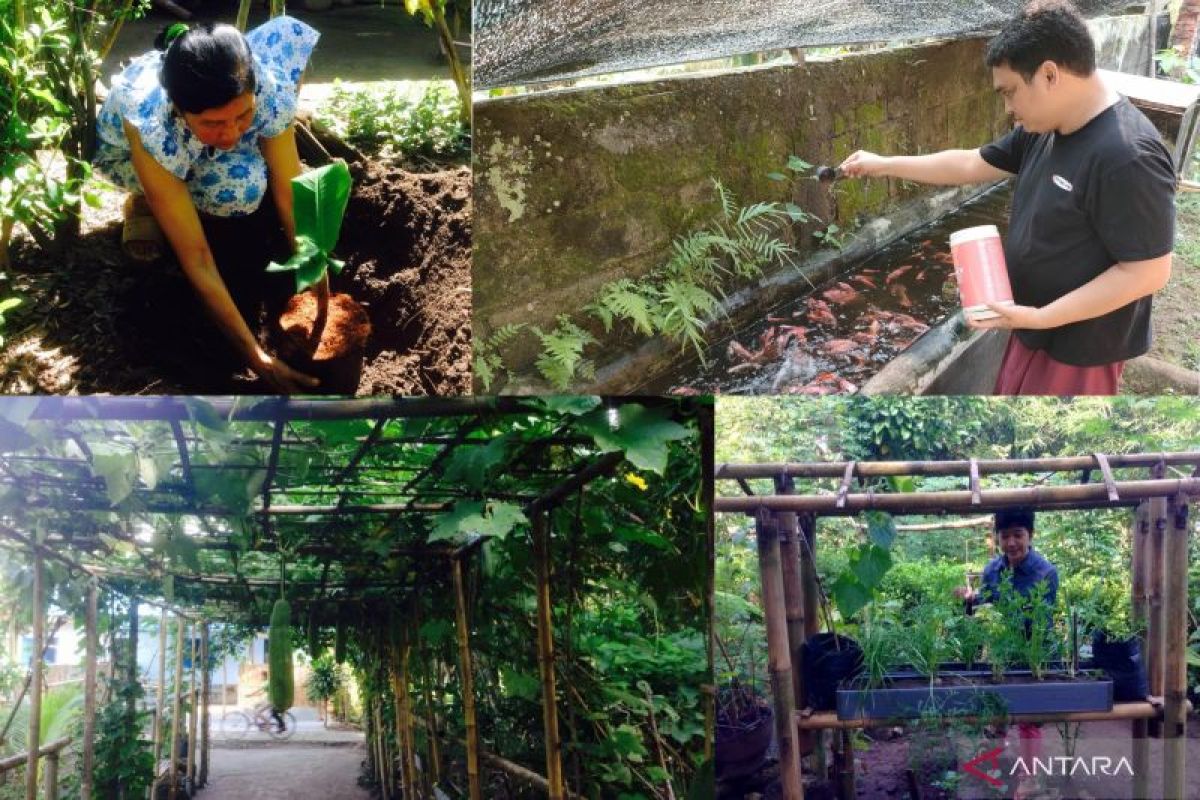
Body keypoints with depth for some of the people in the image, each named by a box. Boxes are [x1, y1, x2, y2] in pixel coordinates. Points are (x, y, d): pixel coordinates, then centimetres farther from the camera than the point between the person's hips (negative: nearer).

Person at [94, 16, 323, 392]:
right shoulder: (150, 125, -43)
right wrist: (256, 358, -40)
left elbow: (293, 199, -29)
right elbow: (196, 257, -40)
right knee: (237, 186, -32)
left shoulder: (268, 90, -37)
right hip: (127, 152, -4)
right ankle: (148, 202, -4)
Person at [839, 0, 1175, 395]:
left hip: (1079, 347, -9)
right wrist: (885, 165, 14)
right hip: (1036, 326, 9)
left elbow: (1149, 272, -28)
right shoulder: (1044, 130, 0)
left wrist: (1040, 317, -27)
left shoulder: (1127, 157, -30)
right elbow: (972, 164, 14)